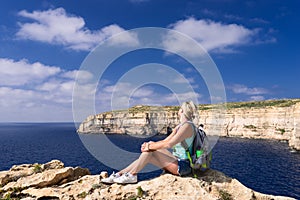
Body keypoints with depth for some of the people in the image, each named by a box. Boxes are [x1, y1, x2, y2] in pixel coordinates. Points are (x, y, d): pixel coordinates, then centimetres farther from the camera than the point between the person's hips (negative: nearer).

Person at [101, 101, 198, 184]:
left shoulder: (187, 126, -16)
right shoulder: (179, 126, 15)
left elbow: (168, 144, -25)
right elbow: (165, 141, 12)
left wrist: (150, 147, -15)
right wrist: (149, 144, -3)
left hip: (183, 166, -8)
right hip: (177, 162, 8)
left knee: (149, 151, -18)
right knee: (147, 153, -5)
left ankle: (132, 175, -5)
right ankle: (119, 174, 0)